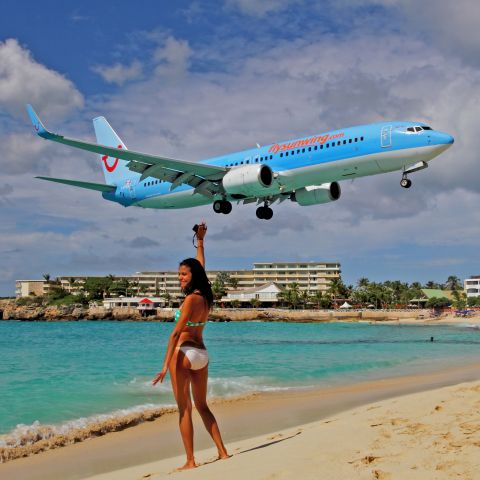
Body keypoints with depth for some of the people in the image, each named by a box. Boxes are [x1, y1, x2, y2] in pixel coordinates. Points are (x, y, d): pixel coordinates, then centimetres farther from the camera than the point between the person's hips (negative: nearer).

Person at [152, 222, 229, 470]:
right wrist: (200, 241, 35)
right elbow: (201, 266, 23)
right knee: (202, 406, 17)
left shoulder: (190, 299, -15)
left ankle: (190, 461, -2)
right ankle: (222, 452, 13)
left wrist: (166, 365, -21)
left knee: (184, 409, -2)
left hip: (184, 353, -8)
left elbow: (176, 332, -19)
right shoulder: (205, 296, 6)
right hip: (202, 354, 8)